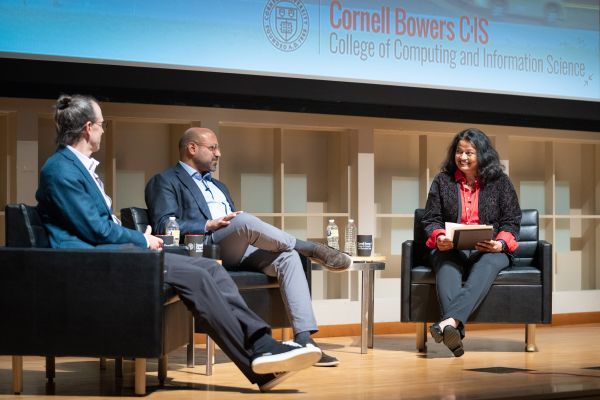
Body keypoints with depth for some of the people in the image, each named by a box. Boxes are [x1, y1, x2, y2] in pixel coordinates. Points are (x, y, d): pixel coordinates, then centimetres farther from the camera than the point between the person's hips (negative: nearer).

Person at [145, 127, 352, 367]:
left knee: (287, 257, -23)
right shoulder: (164, 181, 10)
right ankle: (313, 250, -19)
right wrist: (211, 225, -17)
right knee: (245, 220, -36)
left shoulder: (219, 186, 34)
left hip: (238, 252, 7)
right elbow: (164, 225, -6)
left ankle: (303, 338, -33)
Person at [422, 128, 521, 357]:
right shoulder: (442, 181, 14)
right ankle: (455, 330, -60)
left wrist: (500, 244, -13)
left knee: (487, 264, -39)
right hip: (451, 249, 1)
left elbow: (512, 221, 8)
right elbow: (430, 219, 11)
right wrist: (438, 238, -12)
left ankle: (449, 321, -61)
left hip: (489, 250, -1)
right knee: (445, 263, -37)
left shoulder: (500, 181, 12)